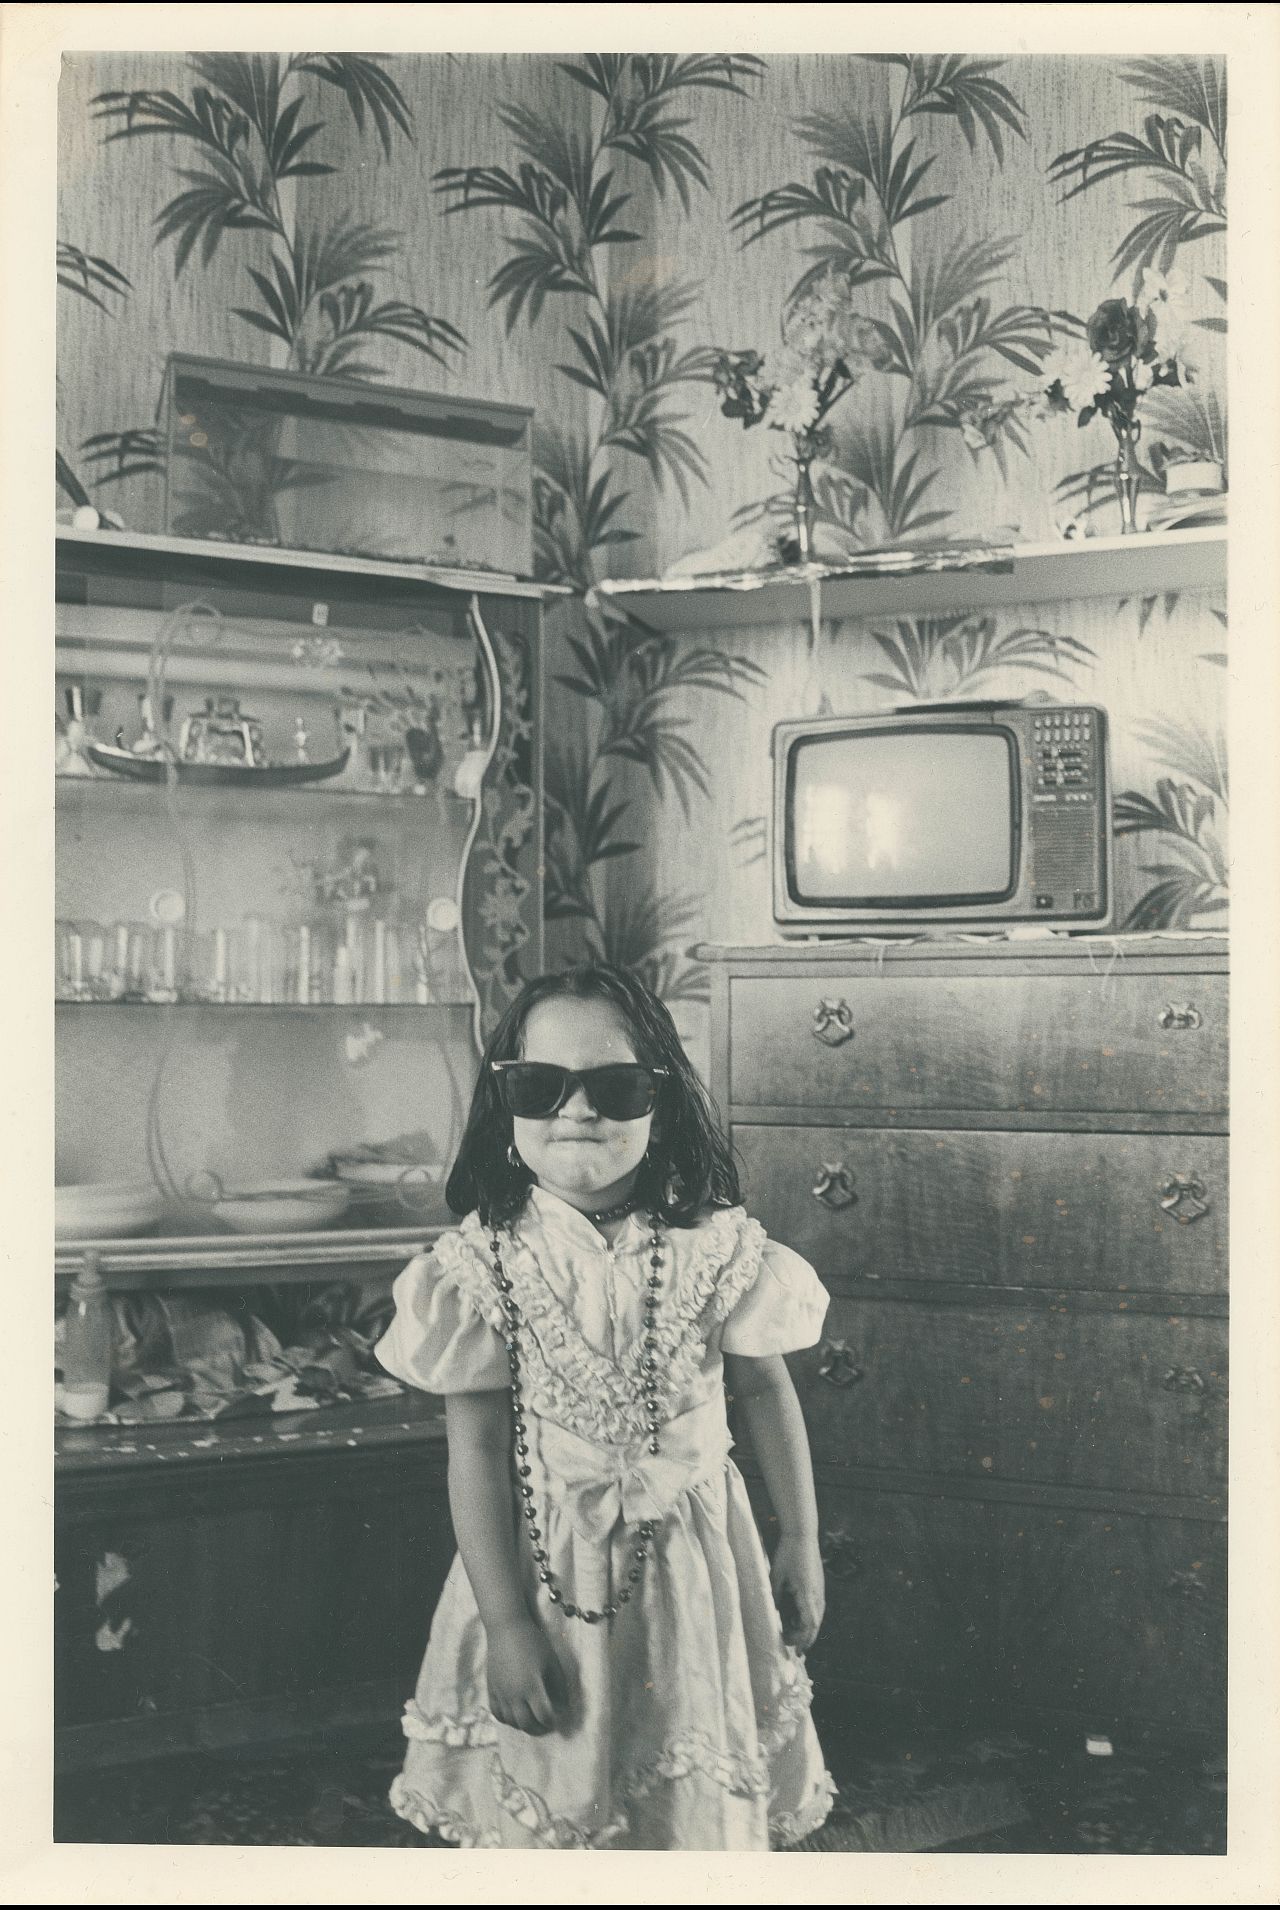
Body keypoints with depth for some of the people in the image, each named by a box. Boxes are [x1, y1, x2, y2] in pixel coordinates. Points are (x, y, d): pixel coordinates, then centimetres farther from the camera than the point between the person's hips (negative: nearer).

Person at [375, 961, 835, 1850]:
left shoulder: (715, 1245, -10)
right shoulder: (486, 1260, -13)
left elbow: (764, 1388, 2)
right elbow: (476, 1446, -11)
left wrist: (801, 1541, 5)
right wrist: (506, 1620, -11)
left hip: (690, 1564, 1)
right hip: (543, 1571, -1)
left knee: (702, 1806, 11)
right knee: (543, 1808, 11)